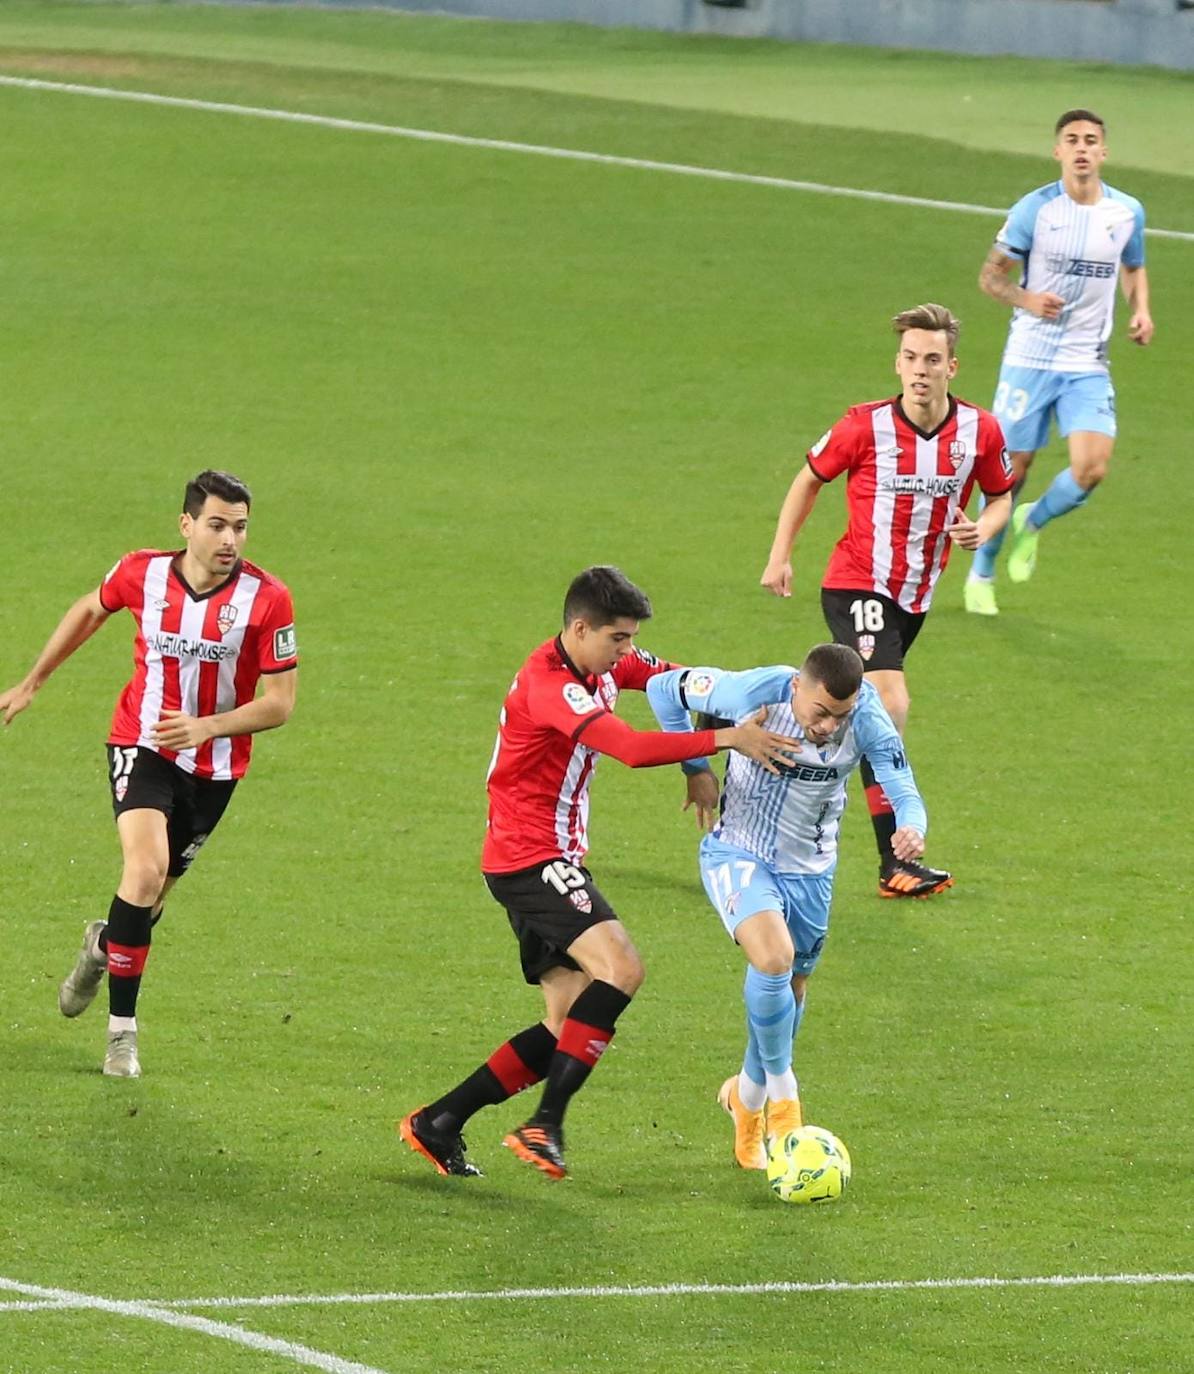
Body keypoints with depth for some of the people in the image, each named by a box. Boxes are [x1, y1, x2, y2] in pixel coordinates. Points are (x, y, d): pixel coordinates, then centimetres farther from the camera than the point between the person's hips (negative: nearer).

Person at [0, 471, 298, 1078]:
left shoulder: (267, 599, -16)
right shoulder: (142, 573, -10)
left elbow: (280, 702, -11)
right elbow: (89, 611, 13)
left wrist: (204, 727, -25)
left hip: (214, 766, 1)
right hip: (141, 745, -1)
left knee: (152, 894, 10)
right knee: (146, 869, -23)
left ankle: (104, 945, 48)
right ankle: (122, 1029, -13)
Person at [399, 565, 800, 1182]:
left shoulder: (603, 664, 8)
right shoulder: (548, 685, -22)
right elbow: (633, 747, -33)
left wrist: (698, 766, 8)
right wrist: (725, 739, -32)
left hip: (555, 862, 10)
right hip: (529, 859, -10)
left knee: (571, 1027, 7)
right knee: (619, 969, -26)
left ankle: (438, 1122, 12)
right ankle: (545, 1126, -25)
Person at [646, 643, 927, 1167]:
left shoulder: (868, 720, -19)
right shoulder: (757, 692, -25)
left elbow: (902, 791, -22)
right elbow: (664, 688, -12)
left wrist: (910, 828, -45)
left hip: (810, 869, 4)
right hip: (739, 856, -4)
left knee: (789, 994, 14)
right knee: (774, 958, -28)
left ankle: (748, 1095, 42)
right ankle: (782, 1095, -9)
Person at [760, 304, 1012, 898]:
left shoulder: (981, 431, -6)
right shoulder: (865, 426, -14)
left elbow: (1001, 496, 12)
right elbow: (810, 478, 4)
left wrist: (982, 528, -11)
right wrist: (779, 556, 3)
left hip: (914, 596, 5)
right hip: (856, 586, -5)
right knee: (889, 704, -20)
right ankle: (894, 861, -20)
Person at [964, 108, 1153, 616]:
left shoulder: (1127, 212, 2)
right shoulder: (1034, 209, -7)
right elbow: (990, 274, -1)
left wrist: (1141, 309, 1)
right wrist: (1026, 299, -21)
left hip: (1088, 365, 2)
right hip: (1029, 359, -2)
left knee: (1091, 468, -16)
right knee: (1011, 468, 1)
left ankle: (1032, 525, 16)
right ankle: (980, 575, 20)